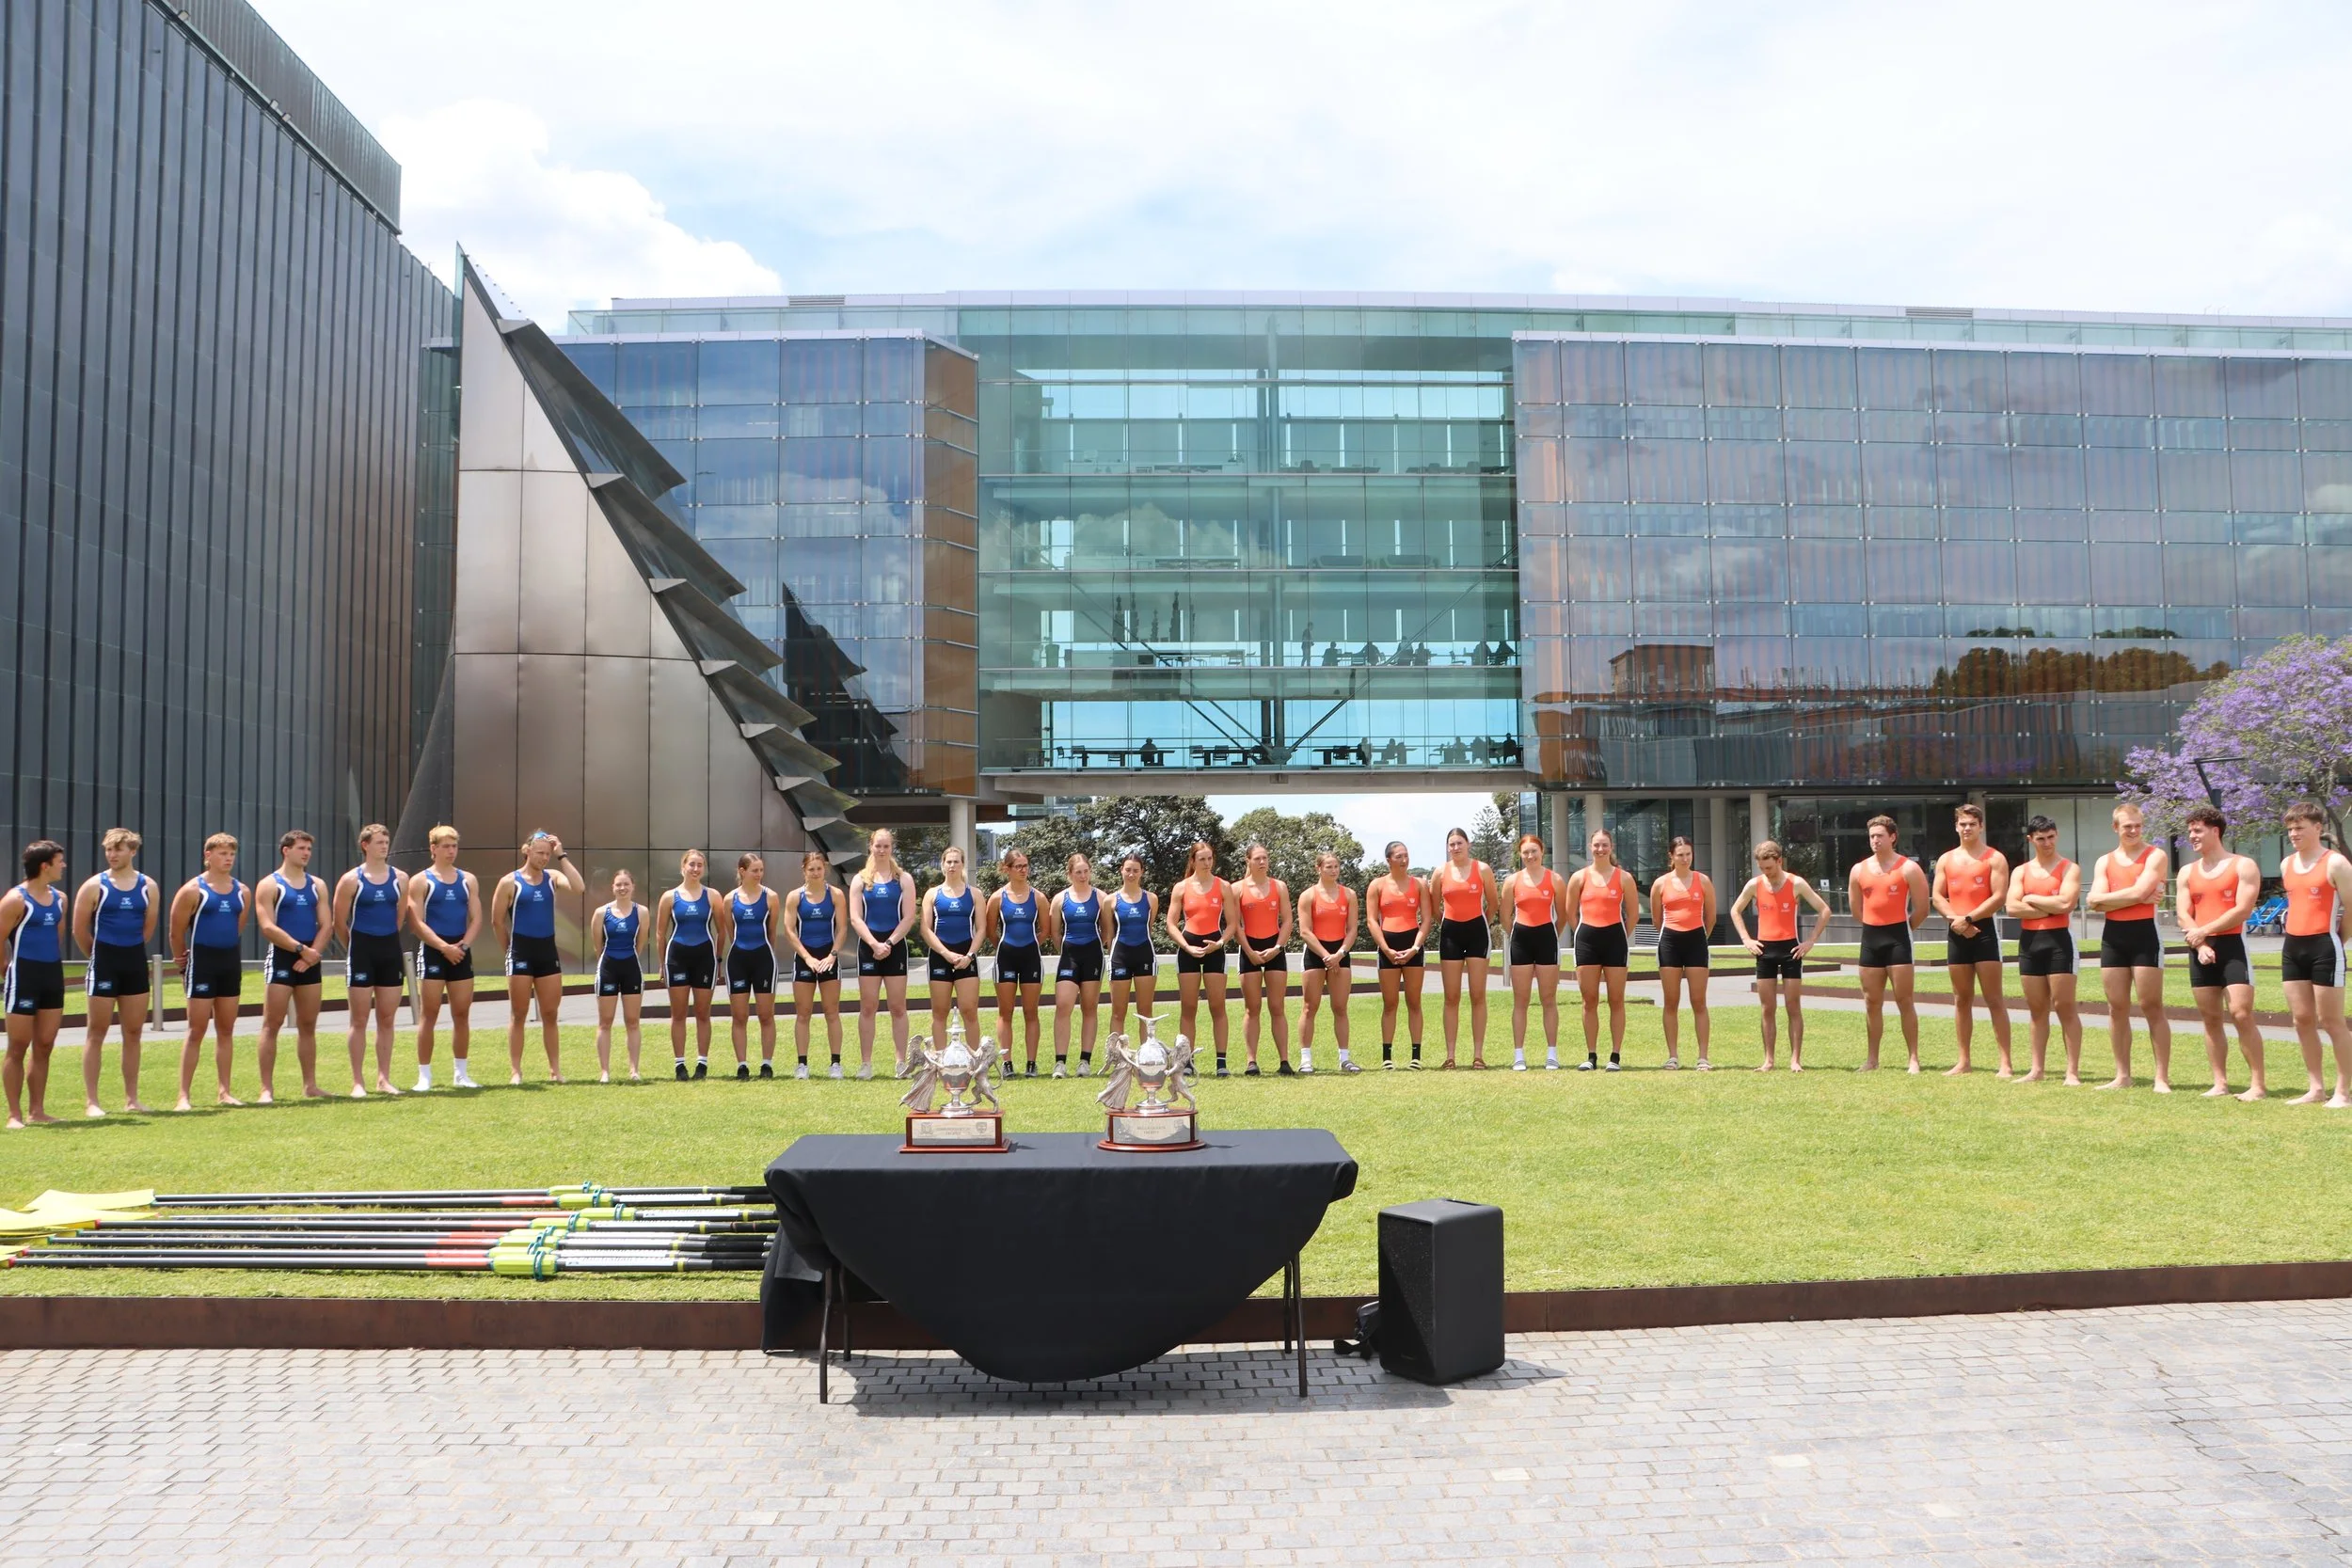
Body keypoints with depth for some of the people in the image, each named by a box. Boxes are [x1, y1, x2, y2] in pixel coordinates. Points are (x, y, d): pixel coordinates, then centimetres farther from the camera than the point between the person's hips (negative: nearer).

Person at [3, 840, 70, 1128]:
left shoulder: (59, 899, 11)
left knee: (44, 1047, 9)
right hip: (24, 975, -7)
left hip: (53, 975, 7)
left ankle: (37, 1110, 16)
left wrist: (54, 966, 16)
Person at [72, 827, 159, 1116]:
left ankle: (131, 1099, 15)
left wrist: (131, 953, 12)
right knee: (97, 1032, 0)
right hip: (104, 962, -3)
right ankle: (91, 1101, 4)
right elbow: (80, 931, 0)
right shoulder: (94, 886, -5)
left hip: (136, 962, 3)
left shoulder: (148, 886, 4)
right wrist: (101, 957, 8)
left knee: (133, 1032, 8)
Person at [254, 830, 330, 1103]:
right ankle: (267, 1088, -4)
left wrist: (313, 953, -10)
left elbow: (325, 925, 6)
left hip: (310, 961, 5)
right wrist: (301, 949, -17)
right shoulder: (270, 885, -3)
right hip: (281, 957, -5)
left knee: (308, 1025, 9)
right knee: (272, 1024, -5)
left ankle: (310, 1085, 14)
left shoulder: (317, 885, 12)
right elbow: (268, 927, -12)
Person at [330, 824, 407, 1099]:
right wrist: (356, 949, 7)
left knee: (387, 1019, 7)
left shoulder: (399, 878, 6)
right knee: (360, 1020, 0)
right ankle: (358, 1082, 5)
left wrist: (387, 942, 13)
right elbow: (340, 923, 0)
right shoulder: (351, 879, -4)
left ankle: (383, 1079, 14)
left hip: (391, 951, 3)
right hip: (362, 952, -3)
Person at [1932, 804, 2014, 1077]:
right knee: (1961, 999, 9)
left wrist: (1968, 918, -16)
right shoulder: (1946, 860, 12)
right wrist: (1955, 919, -10)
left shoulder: (1995, 858, -2)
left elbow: (1999, 896, -11)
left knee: (1994, 999, -5)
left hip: (1984, 930, -5)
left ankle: (2005, 1062, -4)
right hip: (1956, 933, 5)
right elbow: (1937, 897, 7)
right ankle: (1964, 1061, 15)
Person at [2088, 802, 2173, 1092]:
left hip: (2144, 934, -5)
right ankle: (2122, 1076, 15)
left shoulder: (2156, 856, -2)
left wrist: (2110, 897, -4)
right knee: (2117, 1008, 8)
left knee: (2152, 1007, -4)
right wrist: (2134, 896, -9)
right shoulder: (2105, 861, 12)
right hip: (2113, 936, 5)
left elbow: (2139, 891, -17)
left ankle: (2162, 1077, 0)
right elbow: (2095, 901, -1)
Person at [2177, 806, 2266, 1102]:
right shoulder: (2187, 872, 13)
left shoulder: (2243, 866, -2)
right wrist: (2199, 944, -11)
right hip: (2201, 951, 5)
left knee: (2241, 1014, -12)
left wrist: (2204, 931, -14)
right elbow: (2183, 915, 5)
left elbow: (2243, 909, -12)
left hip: (2232, 946, -5)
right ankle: (2220, 1082, 12)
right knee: (2210, 1018, 7)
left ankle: (2258, 1083, -6)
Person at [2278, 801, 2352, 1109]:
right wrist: (2297, 938, 13)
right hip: (2292, 947, 7)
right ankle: (2316, 1088, 16)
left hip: (2324, 948, -7)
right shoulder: (2286, 865, 12)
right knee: (2302, 1020, 9)